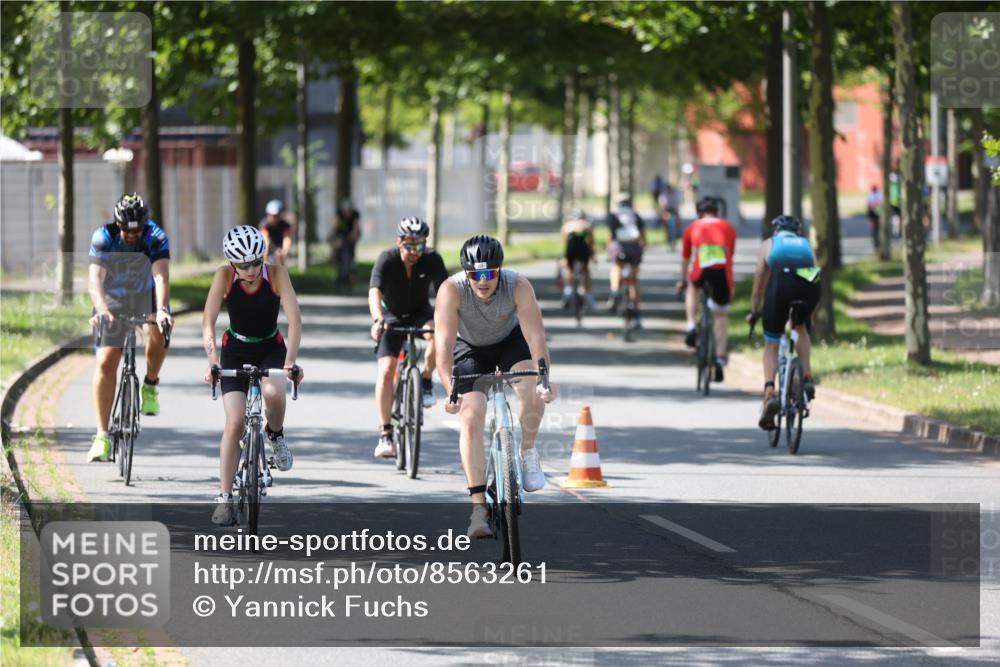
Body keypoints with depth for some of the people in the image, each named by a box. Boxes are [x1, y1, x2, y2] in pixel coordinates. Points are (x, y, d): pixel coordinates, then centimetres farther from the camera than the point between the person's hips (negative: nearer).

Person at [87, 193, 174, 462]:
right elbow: (96, 279, -33)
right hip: (113, 301, 0)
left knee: (159, 332, -33)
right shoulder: (103, 238, -22)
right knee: (105, 364, -12)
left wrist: (161, 310, -54)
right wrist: (101, 310, -52)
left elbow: (161, 277, -36)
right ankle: (102, 436, -8)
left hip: (147, 297, 0)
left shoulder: (156, 238, -23)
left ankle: (150, 386, -6)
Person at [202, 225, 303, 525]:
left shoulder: (277, 274, -21)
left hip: (271, 348, 0)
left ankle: (276, 435, 1)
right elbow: (208, 321, -26)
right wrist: (212, 360, -42)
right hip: (235, 350, 0)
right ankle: (225, 498, -6)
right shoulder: (224, 276, -20)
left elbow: (294, 319, -28)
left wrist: (290, 361, -41)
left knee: (274, 393, -33)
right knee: (234, 422, -13)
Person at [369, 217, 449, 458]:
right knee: (386, 370, -16)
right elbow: (374, 292, -37)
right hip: (392, 315, -1)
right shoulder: (387, 260, -24)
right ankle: (385, 434, -10)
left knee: (436, 333, -34)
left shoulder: (432, 260, -21)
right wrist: (377, 320, -56)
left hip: (419, 312, 1)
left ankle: (427, 381, -9)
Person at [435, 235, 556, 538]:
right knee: (471, 418, -15)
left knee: (532, 390, -29)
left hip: (510, 341, 0)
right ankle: (479, 507, -12)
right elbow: (444, 344, -38)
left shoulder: (518, 286, -31)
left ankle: (528, 453, -1)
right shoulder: (451, 290, -33)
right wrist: (450, 390, -50)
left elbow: (535, 334, -36)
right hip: (470, 349, 0)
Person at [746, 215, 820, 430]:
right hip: (809, 284, 2)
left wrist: (754, 312, 44)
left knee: (771, 345, 10)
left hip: (781, 283, -2)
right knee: (801, 327, 32)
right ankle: (807, 378, 17)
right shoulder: (806, 244, 35)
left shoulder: (768, 245, 30)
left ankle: (770, 392, -11)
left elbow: (758, 285, 32)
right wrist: (810, 314, 50)